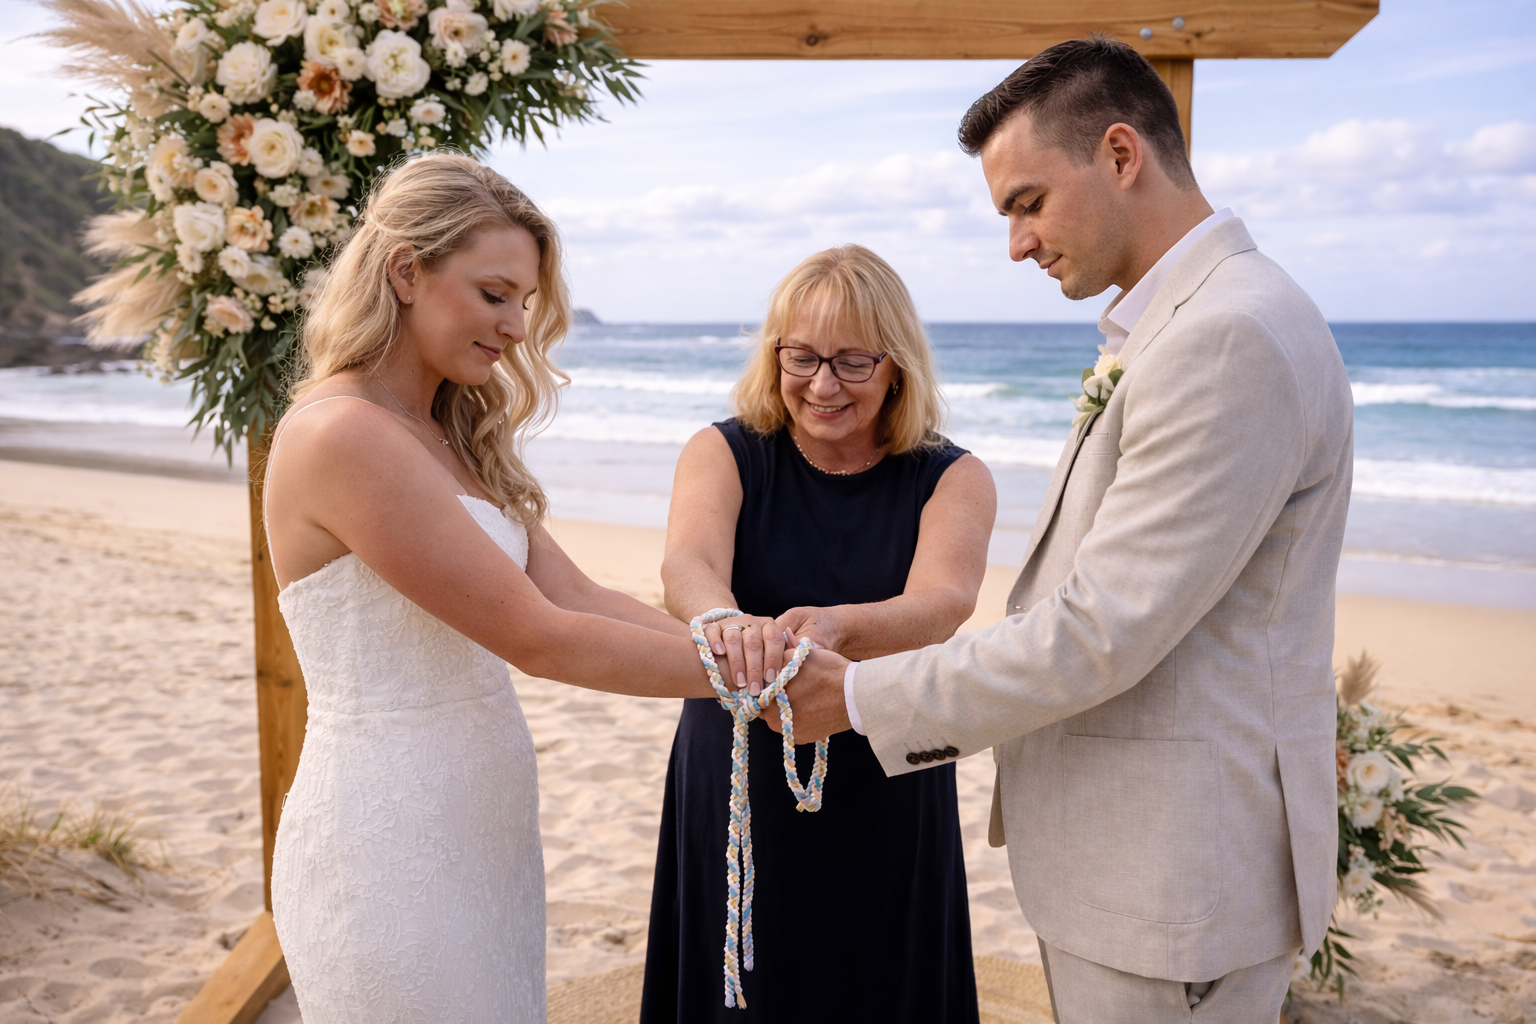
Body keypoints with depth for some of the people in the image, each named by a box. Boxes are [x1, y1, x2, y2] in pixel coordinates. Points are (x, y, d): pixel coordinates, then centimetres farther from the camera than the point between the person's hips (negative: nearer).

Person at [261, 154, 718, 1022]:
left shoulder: (453, 440, 10)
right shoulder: (342, 436, -19)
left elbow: (576, 597, 0)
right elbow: (536, 636, -21)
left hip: (484, 828, 8)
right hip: (389, 844, -8)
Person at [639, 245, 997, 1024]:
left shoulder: (953, 480, -5)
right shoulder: (724, 454, -4)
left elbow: (943, 602, -25)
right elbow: (688, 565, -24)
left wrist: (833, 627, -46)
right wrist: (724, 623, -48)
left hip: (887, 813, 0)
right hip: (735, 796, 0)